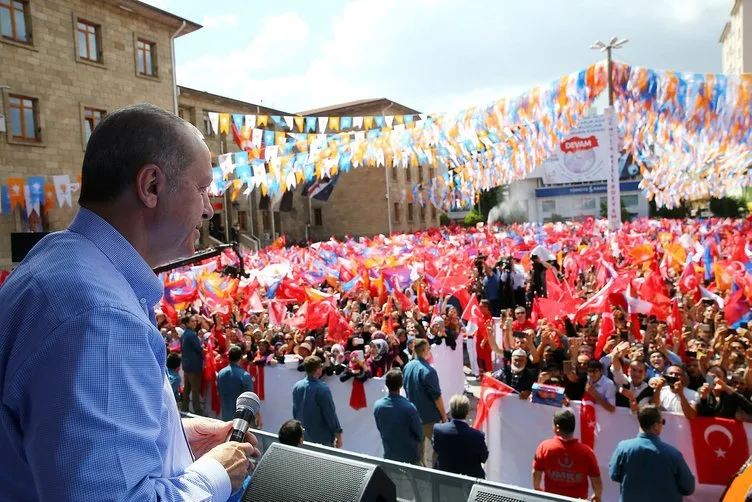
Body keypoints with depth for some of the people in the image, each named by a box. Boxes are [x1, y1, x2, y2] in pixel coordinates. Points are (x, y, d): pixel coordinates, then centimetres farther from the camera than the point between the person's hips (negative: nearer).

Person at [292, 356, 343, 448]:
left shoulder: (296, 386, -3)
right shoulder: (322, 388, -23)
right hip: (322, 437, -6)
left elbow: (295, 411, 8)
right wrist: (338, 434, -9)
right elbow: (330, 413, -18)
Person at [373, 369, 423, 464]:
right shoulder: (409, 407, -28)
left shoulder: (377, 405, -15)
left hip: (389, 453, 3)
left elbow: (379, 428, 3)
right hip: (410, 453, -3)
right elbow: (419, 432, -13)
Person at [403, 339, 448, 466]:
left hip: (414, 414, 7)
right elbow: (436, 396, -20)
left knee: (418, 446, 20)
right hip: (430, 416, -7)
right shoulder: (428, 370, -25)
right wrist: (444, 416, -9)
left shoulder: (407, 366, -1)